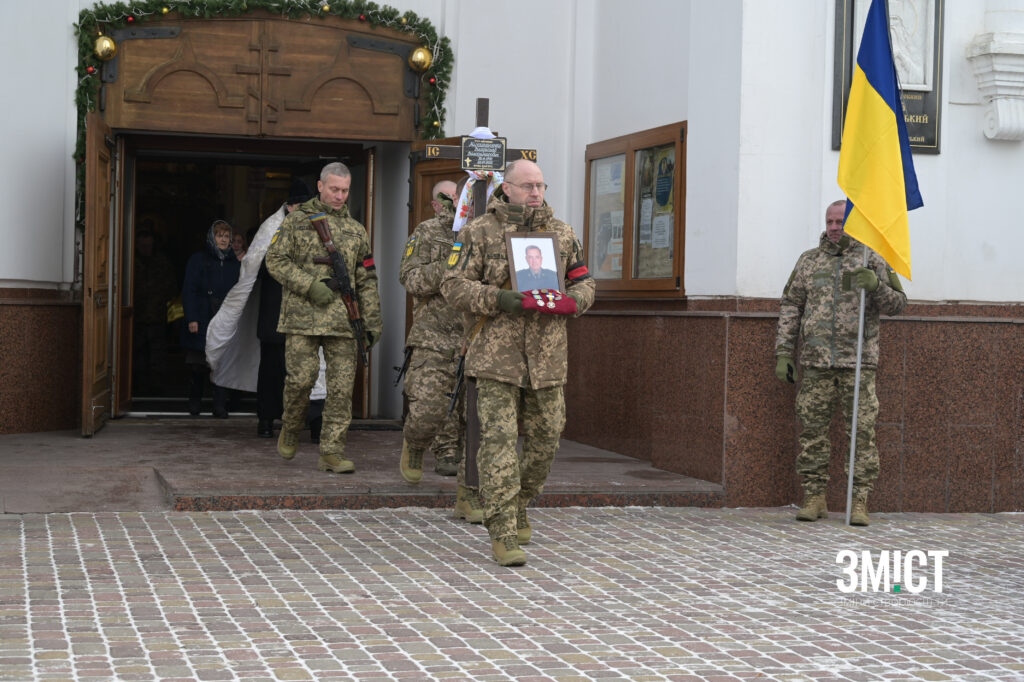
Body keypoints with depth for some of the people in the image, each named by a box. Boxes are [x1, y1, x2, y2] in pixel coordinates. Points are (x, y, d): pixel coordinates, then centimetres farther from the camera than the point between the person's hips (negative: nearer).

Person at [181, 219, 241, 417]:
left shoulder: (235, 264, 13)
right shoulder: (198, 260, 4)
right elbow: (188, 291, -1)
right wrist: (191, 319, -10)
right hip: (202, 323, -2)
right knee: (199, 366, 1)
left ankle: (220, 406, 0)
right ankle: (194, 401, 22)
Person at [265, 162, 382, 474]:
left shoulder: (355, 231, 16)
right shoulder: (296, 221, 7)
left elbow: (367, 280, 17)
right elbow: (275, 260, 0)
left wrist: (372, 322, 10)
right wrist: (311, 286, -12)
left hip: (342, 320, 3)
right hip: (302, 316, -3)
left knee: (342, 386, -3)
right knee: (301, 378, -7)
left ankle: (331, 453, 2)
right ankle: (290, 430, 21)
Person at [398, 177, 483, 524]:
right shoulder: (427, 233, 2)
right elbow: (411, 279, -8)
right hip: (435, 340, -3)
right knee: (427, 411, -11)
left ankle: (470, 498, 4)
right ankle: (413, 447, 26)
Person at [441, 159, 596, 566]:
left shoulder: (562, 234, 11)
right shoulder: (479, 233, 0)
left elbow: (584, 283, 16)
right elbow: (454, 285, -4)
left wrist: (570, 302, -8)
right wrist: (500, 300, -19)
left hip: (547, 358, 4)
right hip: (496, 355, -4)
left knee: (545, 440, 10)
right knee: (499, 440, -9)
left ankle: (517, 507, 34)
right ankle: (502, 533, -6)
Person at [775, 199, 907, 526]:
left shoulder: (871, 261, 5)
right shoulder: (808, 261, 11)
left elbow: (897, 303, 1)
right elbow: (790, 307, 11)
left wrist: (876, 285, -20)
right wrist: (783, 353, 4)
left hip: (858, 363, -2)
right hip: (816, 363, 2)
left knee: (862, 432, -4)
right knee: (812, 431, 3)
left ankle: (859, 502, 0)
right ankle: (814, 498, 11)